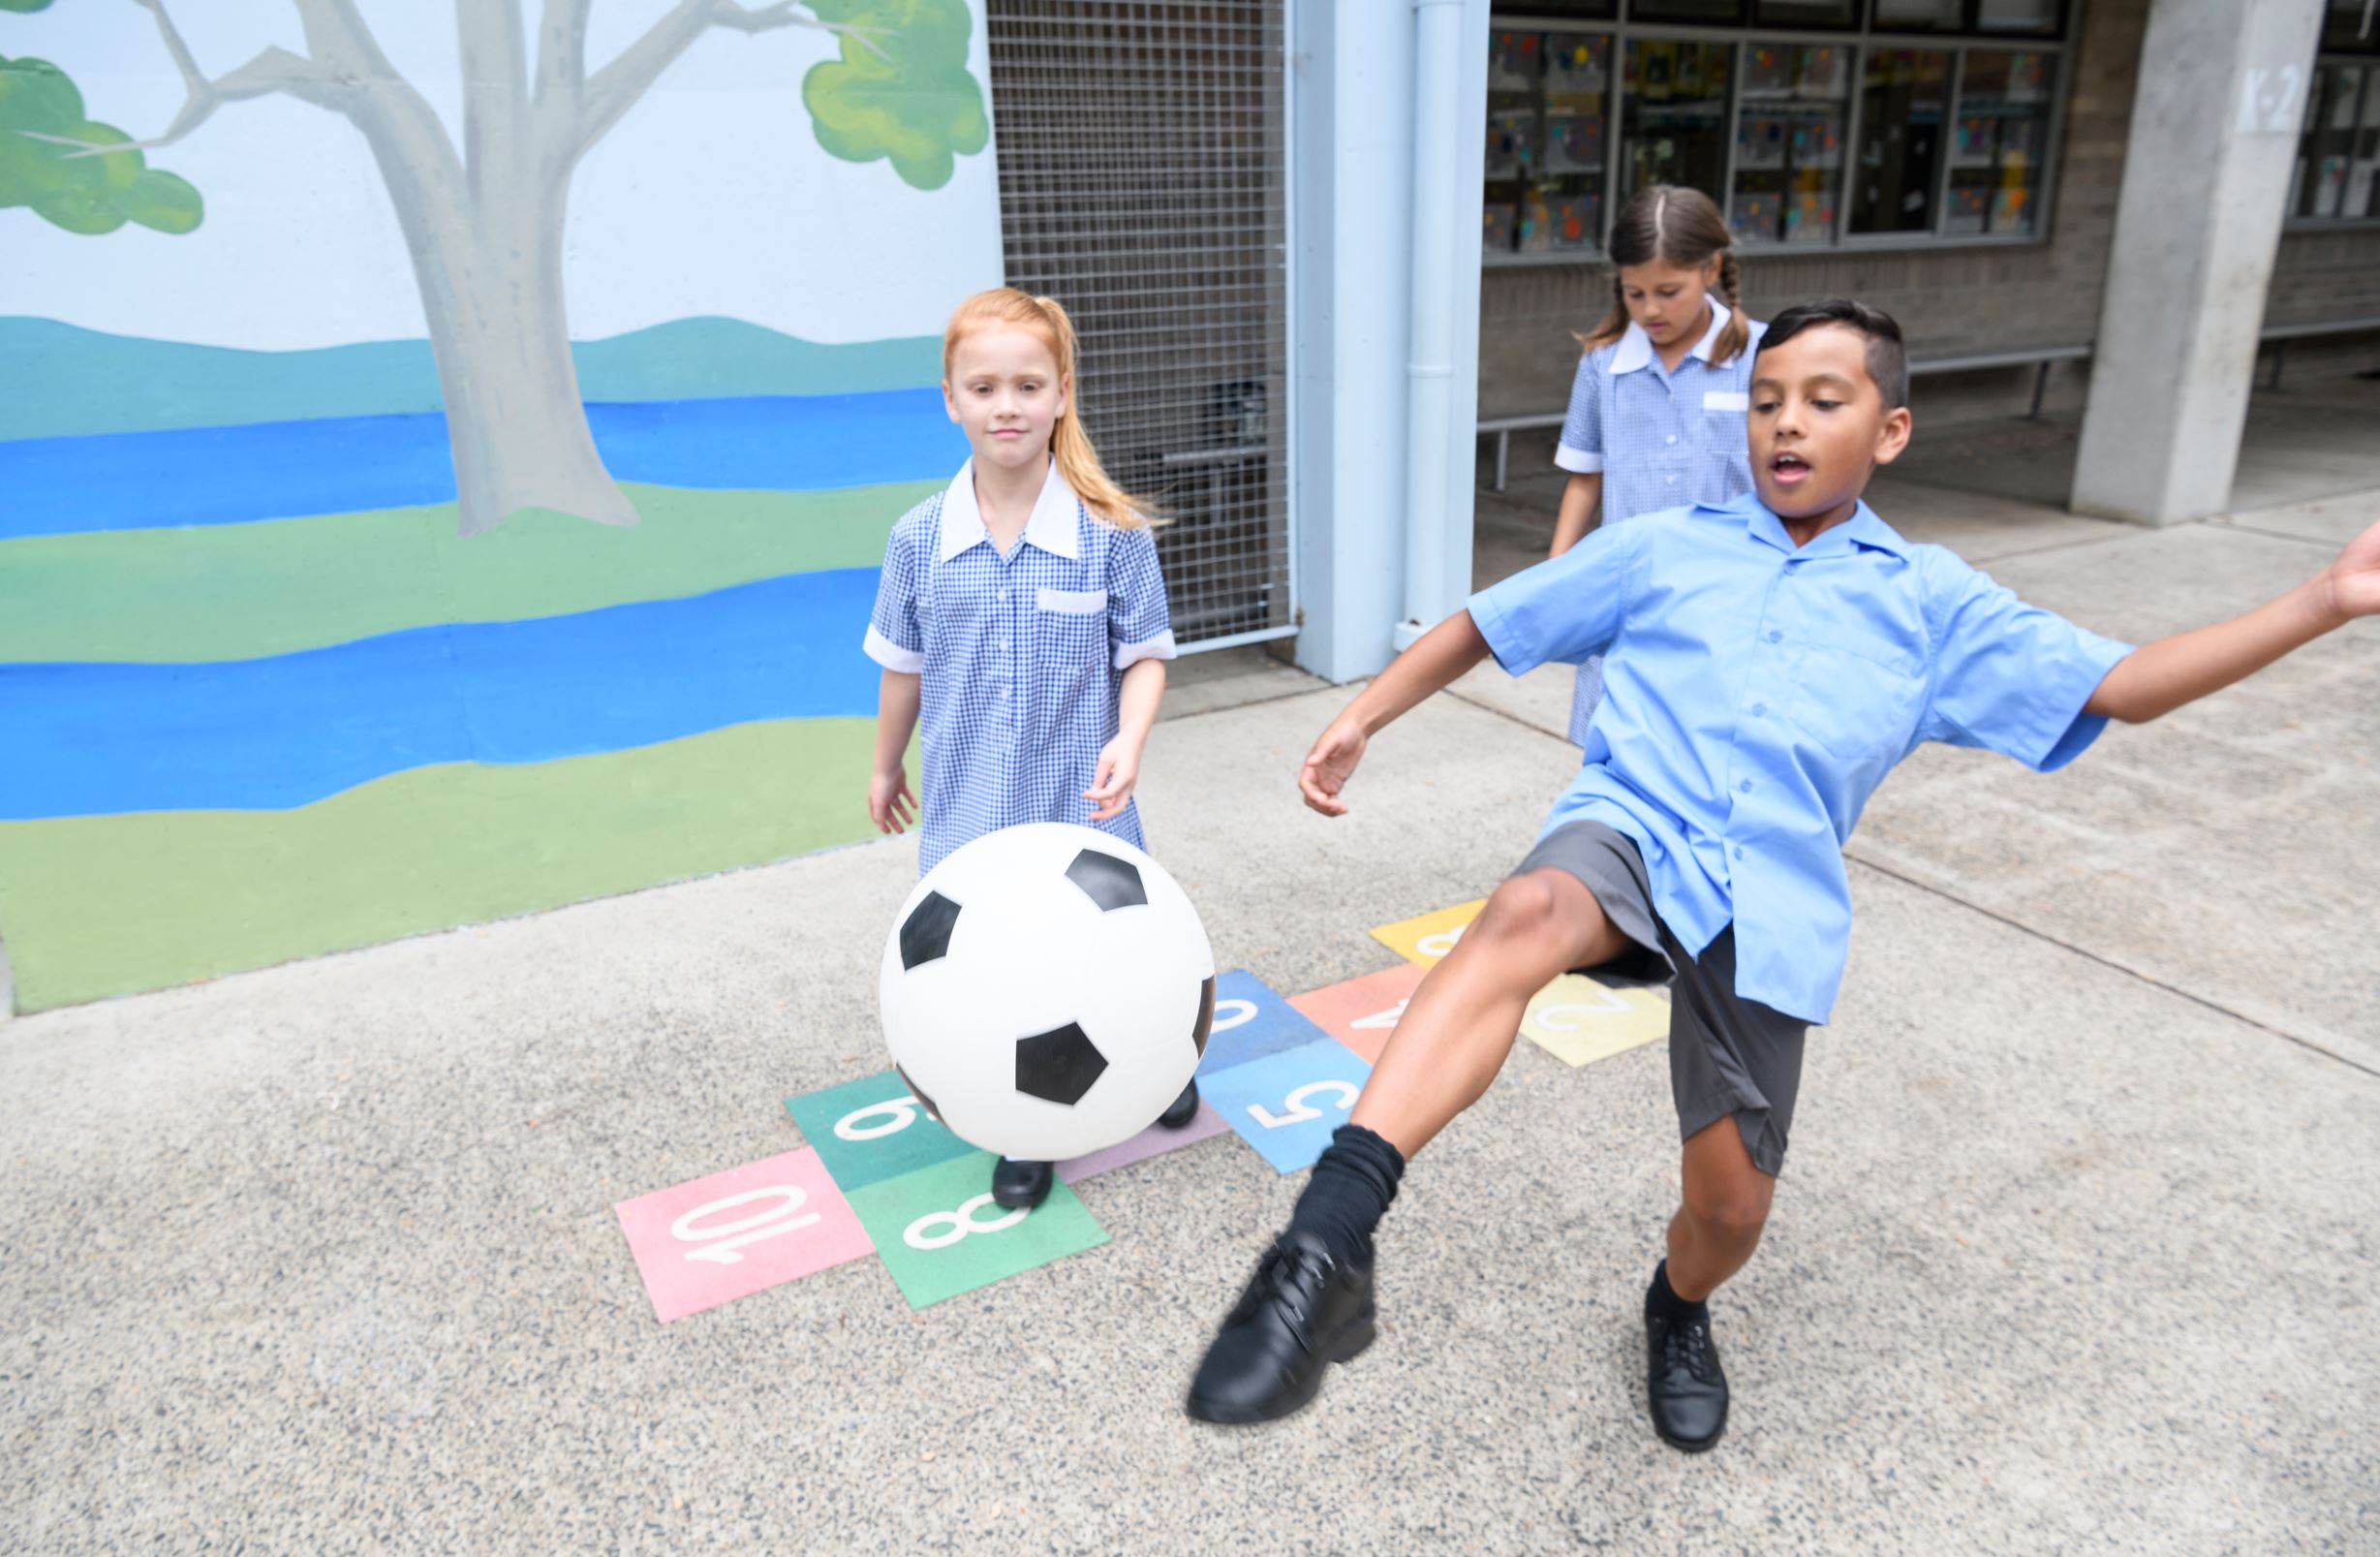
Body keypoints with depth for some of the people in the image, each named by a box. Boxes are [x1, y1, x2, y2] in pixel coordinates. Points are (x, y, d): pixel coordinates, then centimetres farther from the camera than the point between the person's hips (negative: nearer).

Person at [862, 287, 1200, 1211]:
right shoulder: (919, 539, -4)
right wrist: (886, 767, 18)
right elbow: (904, 665, 8)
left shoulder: (1113, 532, -11)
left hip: (1078, 799, -1)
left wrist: (1128, 740, -21)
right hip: (967, 804, 2)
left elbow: (1144, 655, -4)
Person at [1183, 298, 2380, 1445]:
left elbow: (2119, 684, 10)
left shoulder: (1932, 603, 17)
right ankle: (1327, 1249, -51)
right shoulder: (1664, 549, 17)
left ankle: (1679, 1309, 45)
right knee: (1528, 914, -39)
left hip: (1770, 907, 2)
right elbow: (1484, 625, 20)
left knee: (1731, 1202, 6)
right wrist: (1362, 717, 14)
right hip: (1631, 830, -1)